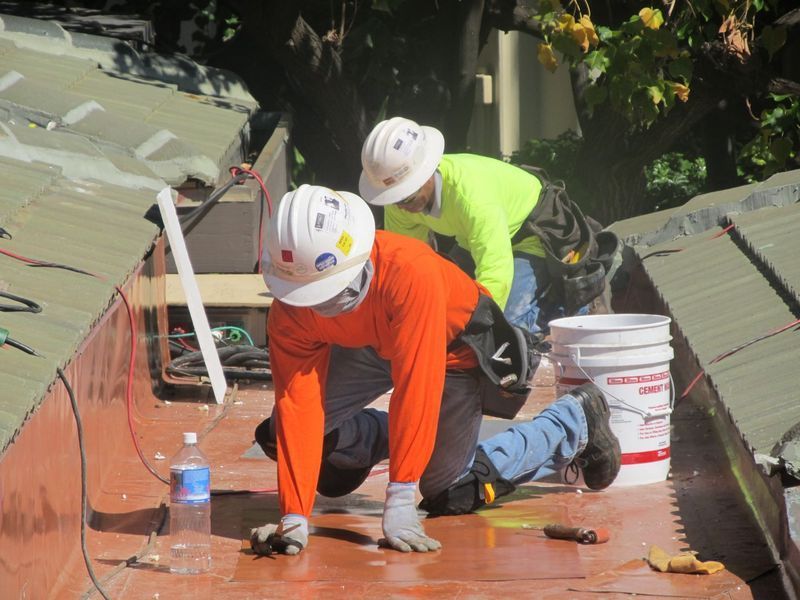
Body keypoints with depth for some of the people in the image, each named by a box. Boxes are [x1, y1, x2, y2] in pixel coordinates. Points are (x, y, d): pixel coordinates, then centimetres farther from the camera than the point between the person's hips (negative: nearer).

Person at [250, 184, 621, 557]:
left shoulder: (411, 273, -45)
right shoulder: (289, 312, -29)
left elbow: (415, 386, -44)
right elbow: (297, 404, -30)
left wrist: (400, 503, -43)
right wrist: (295, 519, -38)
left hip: (455, 343, -5)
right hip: (370, 345, 5)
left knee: (448, 495, -3)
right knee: (282, 430, -8)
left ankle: (575, 421, 15)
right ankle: (375, 439, 23)